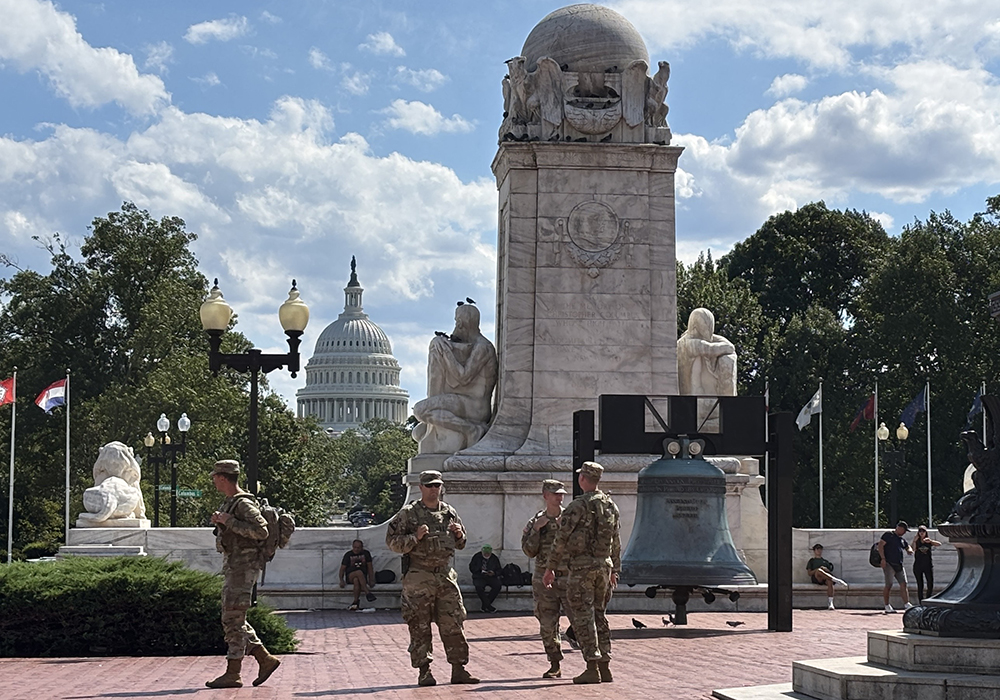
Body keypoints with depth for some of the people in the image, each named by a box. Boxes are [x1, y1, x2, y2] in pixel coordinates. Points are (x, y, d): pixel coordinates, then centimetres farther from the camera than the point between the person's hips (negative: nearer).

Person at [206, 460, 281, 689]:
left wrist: (228, 521, -22)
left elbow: (261, 531, -26)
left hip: (243, 566, -10)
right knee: (233, 620, 11)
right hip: (232, 566, 10)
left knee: (233, 620, -8)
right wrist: (219, 522, 12)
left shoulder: (244, 504, -14)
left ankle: (232, 674, -4)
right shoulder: (229, 503, 16)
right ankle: (265, 659, 15)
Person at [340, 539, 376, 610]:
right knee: (359, 572, -37)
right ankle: (367, 593, -42)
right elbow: (342, 568, 2)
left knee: (356, 580, -38)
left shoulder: (366, 553, 8)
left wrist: (371, 580, -2)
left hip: (363, 577, 1)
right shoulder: (348, 555, 3)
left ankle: (356, 601, -35)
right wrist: (341, 580, -14)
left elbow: (370, 568, 9)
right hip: (350, 576, -1)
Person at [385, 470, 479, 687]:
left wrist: (459, 534, 1)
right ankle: (424, 671, 5)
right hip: (418, 577, -4)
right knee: (419, 626, -2)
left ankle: (458, 669, 10)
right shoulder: (408, 513, -2)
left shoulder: (449, 513, 12)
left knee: (453, 624, 4)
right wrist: (415, 537, -18)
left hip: (445, 574, 4)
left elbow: (461, 544, 24)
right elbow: (392, 541, -6)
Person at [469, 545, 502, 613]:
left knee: (497, 586, -29)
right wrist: (480, 569, -13)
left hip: (491, 577, 2)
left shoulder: (495, 558, 9)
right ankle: (488, 605, -27)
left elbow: (499, 571, 11)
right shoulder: (477, 557, 4)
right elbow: (471, 567, 4)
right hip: (479, 577, -2)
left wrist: (494, 573, -12)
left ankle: (485, 606, -23)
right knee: (479, 587, -37)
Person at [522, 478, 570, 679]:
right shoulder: (536, 521, 7)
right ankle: (555, 665, 13)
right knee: (547, 626, 3)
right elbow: (529, 551, 0)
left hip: (568, 577, -2)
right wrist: (536, 530, -11)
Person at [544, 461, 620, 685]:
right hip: (604, 565, 7)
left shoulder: (578, 506, -11)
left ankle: (592, 668, -8)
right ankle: (605, 667, 11)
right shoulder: (611, 506, 11)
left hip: (581, 566, -7)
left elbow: (561, 539, -11)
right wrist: (614, 570, 26)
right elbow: (616, 542, 18)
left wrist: (550, 568, -5)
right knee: (599, 614, 13)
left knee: (582, 616, -3)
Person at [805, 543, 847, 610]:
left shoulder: (825, 561, 34)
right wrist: (818, 569, -7)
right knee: (819, 571, -40)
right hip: (816, 578, -2)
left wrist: (826, 569, -3)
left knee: (830, 582, -38)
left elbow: (830, 571, 20)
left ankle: (830, 604, -47)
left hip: (826, 579, 2)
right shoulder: (811, 561, 26)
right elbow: (809, 573, 10)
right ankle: (836, 580, -47)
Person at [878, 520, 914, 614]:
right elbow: (880, 545, -9)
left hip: (899, 565, 8)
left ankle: (906, 604, -4)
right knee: (889, 585, -8)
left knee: (903, 584, -2)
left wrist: (909, 550, 9)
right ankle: (887, 606, -2)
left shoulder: (902, 539, 22)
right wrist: (883, 558, -18)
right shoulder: (889, 535, -1)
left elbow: (908, 547, 36)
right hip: (889, 564, -8)